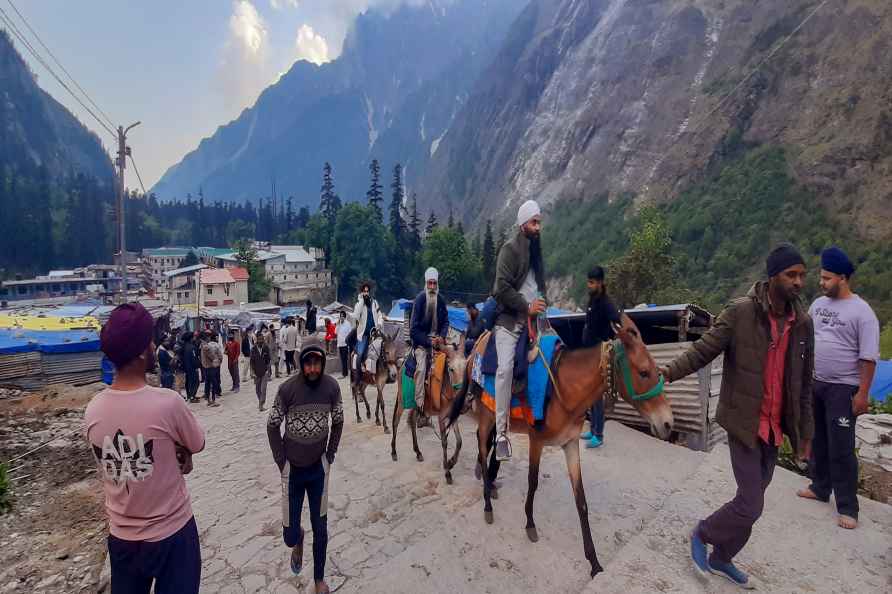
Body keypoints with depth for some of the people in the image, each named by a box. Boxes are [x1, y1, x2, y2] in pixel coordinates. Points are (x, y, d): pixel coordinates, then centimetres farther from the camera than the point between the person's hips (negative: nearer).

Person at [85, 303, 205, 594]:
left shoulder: (93, 411, -10)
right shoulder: (167, 402, -27)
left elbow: (113, 465, 5)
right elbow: (197, 445, -8)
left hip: (121, 536, 5)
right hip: (171, 533, -5)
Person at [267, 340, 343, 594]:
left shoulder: (332, 386, -12)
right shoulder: (288, 388, -19)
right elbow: (272, 426, -6)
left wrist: (330, 455, 2)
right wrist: (281, 462, -5)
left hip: (319, 467, 1)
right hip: (293, 468, -1)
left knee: (320, 528, 9)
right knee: (289, 533, 6)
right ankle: (298, 540, 43)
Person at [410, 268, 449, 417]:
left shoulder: (441, 300, 3)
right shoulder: (419, 299, -12)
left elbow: (445, 321, 12)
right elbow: (414, 328, -13)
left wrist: (442, 337, -7)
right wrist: (429, 341, -19)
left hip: (436, 339, 5)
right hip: (421, 341, -5)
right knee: (421, 368, -22)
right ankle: (419, 406, -20)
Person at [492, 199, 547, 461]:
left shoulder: (536, 249, 16)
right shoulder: (509, 249, -8)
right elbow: (503, 288, -16)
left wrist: (541, 303, 9)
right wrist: (527, 306, -17)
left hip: (531, 320, 8)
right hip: (509, 320, -7)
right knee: (505, 369, -18)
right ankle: (501, 433, -12)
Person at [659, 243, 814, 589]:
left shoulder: (803, 323, 3)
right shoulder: (740, 312, -12)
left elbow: (804, 384, 9)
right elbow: (704, 350, -15)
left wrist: (805, 432, 11)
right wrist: (669, 371, -32)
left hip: (776, 428, 6)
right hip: (744, 423, -5)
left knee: (750, 502, 15)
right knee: (751, 504, -5)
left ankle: (721, 559, 35)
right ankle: (702, 535, 23)